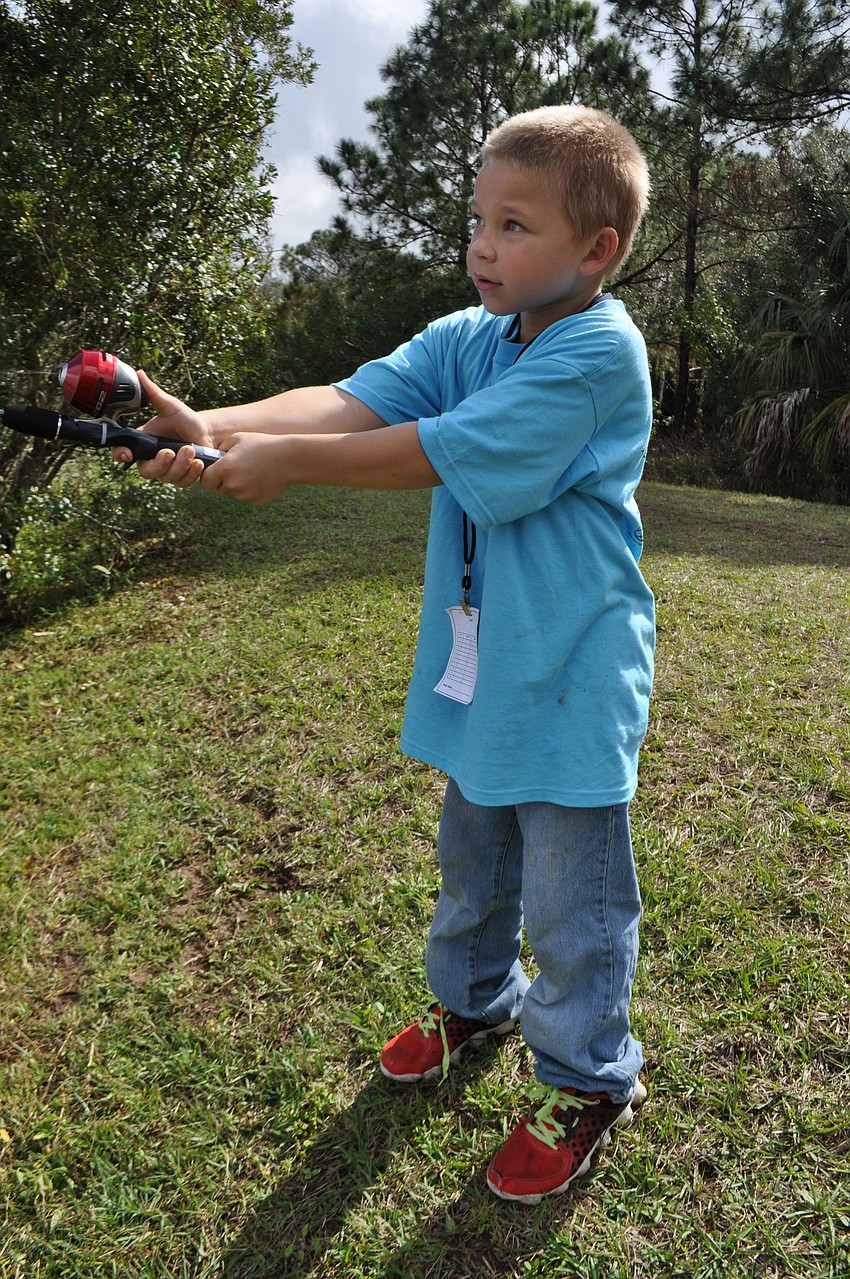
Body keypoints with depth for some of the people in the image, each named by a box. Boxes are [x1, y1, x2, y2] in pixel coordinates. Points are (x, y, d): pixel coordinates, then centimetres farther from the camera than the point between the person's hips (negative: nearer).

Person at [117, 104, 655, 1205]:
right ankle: (474, 998, 50)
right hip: (479, 664, 7)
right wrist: (217, 427, -25)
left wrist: (289, 462, -21)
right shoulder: (468, 338, 5)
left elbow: (447, 450, -25)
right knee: (471, 854, 24)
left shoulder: (600, 352, -18)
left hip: (568, 675, -7)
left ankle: (589, 1082, 30)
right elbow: (359, 398, -10)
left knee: (569, 891, 6)